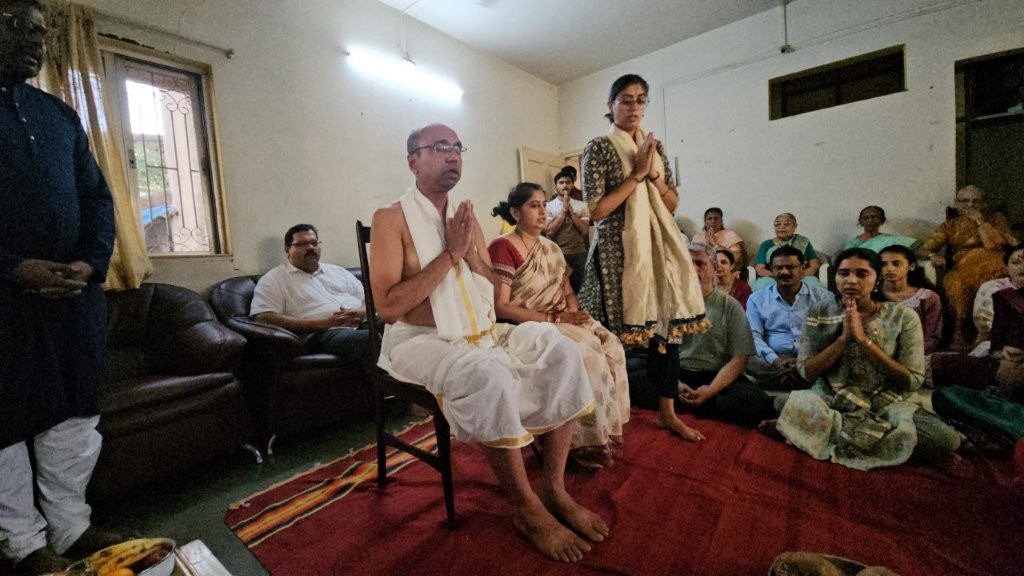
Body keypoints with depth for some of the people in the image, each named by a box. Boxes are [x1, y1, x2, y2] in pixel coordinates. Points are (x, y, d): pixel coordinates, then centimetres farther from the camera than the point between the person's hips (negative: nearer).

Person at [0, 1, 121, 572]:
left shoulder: (61, 114, 15)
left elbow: (98, 196, 12)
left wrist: (93, 262, -4)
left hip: (75, 291, 4)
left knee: (75, 413, 9)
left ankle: (72, 527, 23)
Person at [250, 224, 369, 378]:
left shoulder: (337, 271, 27)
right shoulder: (274, 279, 12)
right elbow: (263, 318, -5)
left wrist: (361, 313, -4)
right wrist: (321, 323, -12)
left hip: (362, 325, 6)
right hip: (324, 334, -5)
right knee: (372, 340, -37)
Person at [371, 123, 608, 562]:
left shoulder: (466, 216, 11)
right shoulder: (391, 218, -7)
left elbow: (496, 293, 11)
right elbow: (387, 307, -17)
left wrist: (472, 254, -9)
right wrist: (450, 254, -17)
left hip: (483, 334, 6)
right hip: (421, 341, -5)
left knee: (561, 352, -13)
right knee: (487, 374, -35)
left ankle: (554, 488, -1)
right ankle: (527, 509, -10)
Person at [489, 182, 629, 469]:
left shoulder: (551, 248, 14)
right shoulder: (503, 247, -11)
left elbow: (568, 291, 15)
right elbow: (500, 306, -18)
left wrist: (571, 312, -9)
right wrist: (552, 318, -20)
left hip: (562, 322, 8)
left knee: (610, 345, -11)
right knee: (585, 353, -25)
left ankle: (606, 427, 2)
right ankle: (586, 440, -8)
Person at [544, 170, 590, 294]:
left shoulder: (581, 205, 5)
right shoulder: (549, 206, -1)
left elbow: (584, 230, -5)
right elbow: (549, 231, -12)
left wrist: (570, 210, -9)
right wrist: (564, 210, -12)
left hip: (579, 253, 2)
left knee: (579, 289, 11)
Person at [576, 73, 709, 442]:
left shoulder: (655, 147, 15)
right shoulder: (598, 148, -3)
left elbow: (673, 204, 12)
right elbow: (596, 211, -13)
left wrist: (654, 174, -4)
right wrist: (636, 175, -12)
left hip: (657, 248, 6)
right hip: (617, 252, -6)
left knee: (668, 324, 7)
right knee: (616, 332, -2)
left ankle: (667, 411, 24)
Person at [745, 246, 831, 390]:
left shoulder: (822, 296, 12)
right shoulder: (757, 299, 10)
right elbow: (754, 336, 1)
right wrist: (775, 361, -18)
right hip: (774, 361, 0)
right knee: (746, 361, -32)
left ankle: (778, 378, -25)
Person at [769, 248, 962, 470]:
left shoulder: (903, 317, -2)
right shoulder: (819, 312, -2)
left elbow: (912, 381, -8)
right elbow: (807, 372, -5)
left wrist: (864, 339, -18)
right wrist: (843, 338, -17)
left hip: (886, 405, 0)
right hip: (829, 401, 0)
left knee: (946, 439, -27)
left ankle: (834, 432, -12)